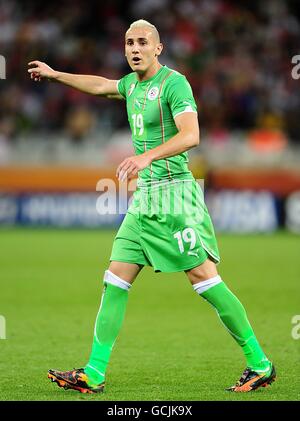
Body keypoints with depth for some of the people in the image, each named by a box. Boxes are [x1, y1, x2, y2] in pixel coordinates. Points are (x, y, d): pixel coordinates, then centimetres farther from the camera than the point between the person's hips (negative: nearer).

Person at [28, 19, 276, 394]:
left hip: (175, 194, -8)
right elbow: (100, 86, 38)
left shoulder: (173, 82, -10)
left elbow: (190, 135, -25)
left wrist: (147, 156, -38)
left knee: (204, 278, -11)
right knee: (115, 280, 2)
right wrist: (55, 74, 46)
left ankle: (259, 364, -4)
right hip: (143, 197, 8)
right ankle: (94, 374, 4)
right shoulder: (133, 83, 16)